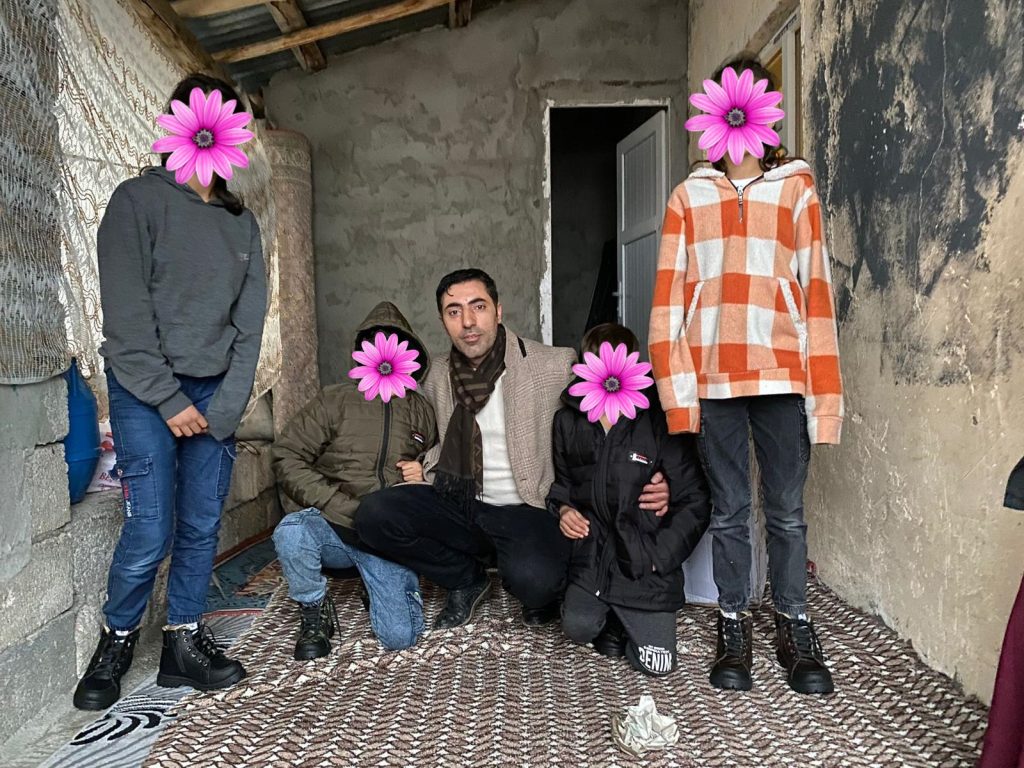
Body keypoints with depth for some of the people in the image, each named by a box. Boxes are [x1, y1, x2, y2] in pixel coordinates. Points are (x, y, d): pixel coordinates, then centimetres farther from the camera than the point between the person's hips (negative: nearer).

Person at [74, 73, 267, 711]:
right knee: (149, 533, -5)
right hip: (147, 392, -4)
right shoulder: (139, 200, -2)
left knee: (202, 528, 6)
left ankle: (185, 642, 20)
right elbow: (127, 317, -9)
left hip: (215, 395, 4)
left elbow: (250, 321, 7)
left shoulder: (243, 222, 12)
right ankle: (118, 638, 19)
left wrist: (227, 405, -3)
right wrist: (170, 400, -13)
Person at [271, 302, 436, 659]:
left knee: (400, 636, -15)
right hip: (335, 525, -1)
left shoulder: (422, 411, 10)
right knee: (290, 533, -34)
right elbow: (287, 459, -5)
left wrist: (424, 474, -1)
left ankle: (399, 583, 21)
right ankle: (315, 612, -4)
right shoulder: (336, 400, 1)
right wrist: (341, 507, -14)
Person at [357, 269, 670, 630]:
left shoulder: (557, 366, -10)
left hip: (531, 510, -5)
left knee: (531, 578, -35)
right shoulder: (438, 376, 6)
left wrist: (650, 480, -21)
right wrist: (422, 467, 2)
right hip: (460, 505, 5)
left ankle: (546, 591, 6)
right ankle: (466, 580, 7)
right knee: (373, 514, -17)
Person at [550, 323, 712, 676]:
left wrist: (658, 555, -10)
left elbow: (694, 502, -5)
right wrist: (563, 509, 1)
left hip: (646, 560, -2)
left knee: (658, 664, -7)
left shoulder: (659, 421, -8)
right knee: (578, 627, -21)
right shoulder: (568, 421, 6)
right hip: (591, 551, 2)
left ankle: (629, 617, 26)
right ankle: (610, 619, 15)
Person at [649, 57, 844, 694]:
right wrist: (676, 386, -5)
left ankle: (795, 627, 23)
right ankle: (734, 627, 21)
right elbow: (670, 293, 4)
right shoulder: (690, 194, 11)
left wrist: (823, 390, -5)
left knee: (787, 511, 7)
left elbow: (816, 287, 2)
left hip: (781, 375, 0)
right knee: (729, 511, 9)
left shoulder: (797, 187, 9)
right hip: (712, 376, 1)